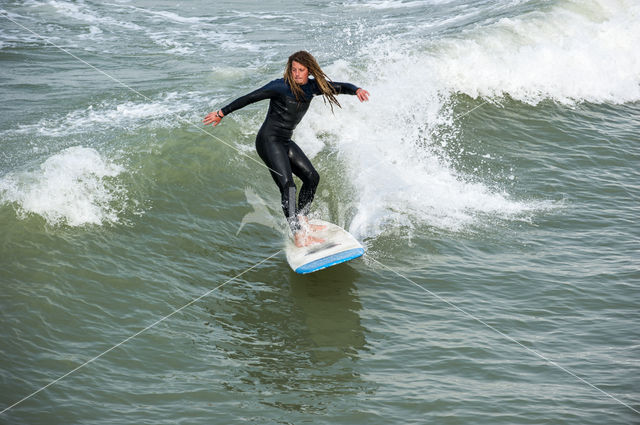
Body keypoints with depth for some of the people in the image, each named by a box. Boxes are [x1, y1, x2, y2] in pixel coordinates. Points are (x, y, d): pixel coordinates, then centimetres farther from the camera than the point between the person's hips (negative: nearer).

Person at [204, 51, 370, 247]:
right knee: (287, 185, -19)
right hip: (269, 140, -9)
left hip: (285, 142, 9)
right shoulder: (281, 87, -15)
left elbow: (340, 87, 5)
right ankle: (299, 236, -25)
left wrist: (356, 90, -17)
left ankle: (301, 221, 27)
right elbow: (249, 98, -11)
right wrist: (221, 113, -8)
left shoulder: (312, 86, 5)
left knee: (312, 177, 14)